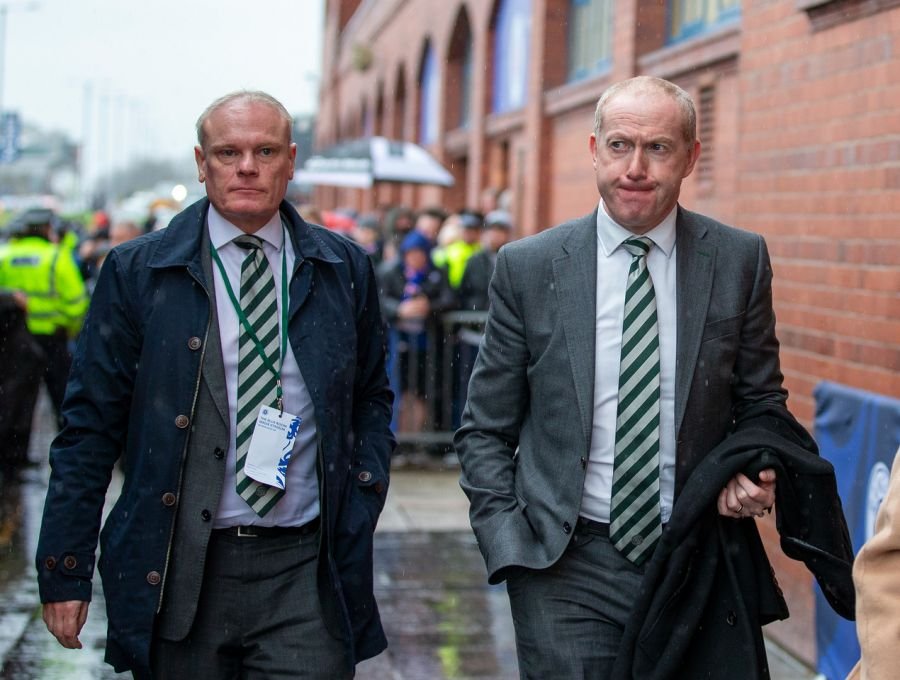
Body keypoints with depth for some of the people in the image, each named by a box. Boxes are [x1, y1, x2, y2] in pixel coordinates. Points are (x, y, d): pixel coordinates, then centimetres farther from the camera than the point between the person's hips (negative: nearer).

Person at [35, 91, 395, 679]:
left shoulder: (345, 270, 8)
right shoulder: (137, 272, 2)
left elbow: (372, 399, 19)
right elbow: (91, 426, 1)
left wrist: (363, 495, 3)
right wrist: (65, 571, -1)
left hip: (306, 577, 1)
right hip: (179, 578, -1)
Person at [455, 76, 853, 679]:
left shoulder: (740, 260, 1)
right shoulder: (527, 267, -1)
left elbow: (761, 402, 11)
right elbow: (485, 431, 4)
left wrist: (754, 468, -10)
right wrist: (511, 548, -7)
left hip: (701, 567, 1)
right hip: (567, 568, -1)